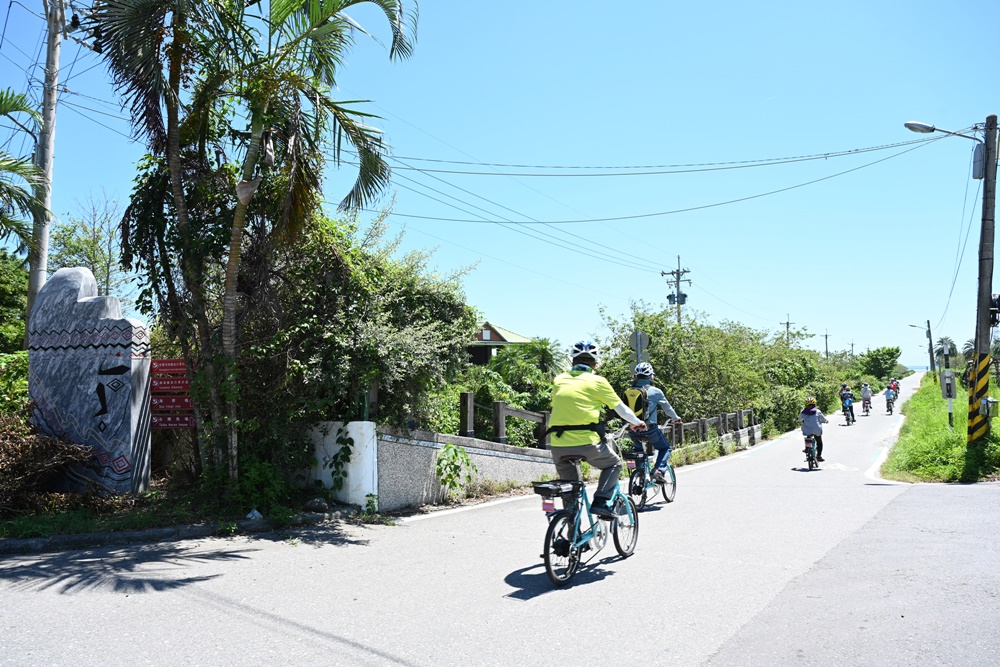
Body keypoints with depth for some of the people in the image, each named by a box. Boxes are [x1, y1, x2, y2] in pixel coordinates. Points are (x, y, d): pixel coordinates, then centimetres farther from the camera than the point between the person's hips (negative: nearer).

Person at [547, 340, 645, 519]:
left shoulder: (558, 380, 13)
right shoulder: (597, 381, 3)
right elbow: (620, 408, 12)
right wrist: (637, 422, 31)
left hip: (558, 444, 4)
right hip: (586, 441, -4)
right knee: (614, 464, 23)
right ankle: (600, 502, 5)